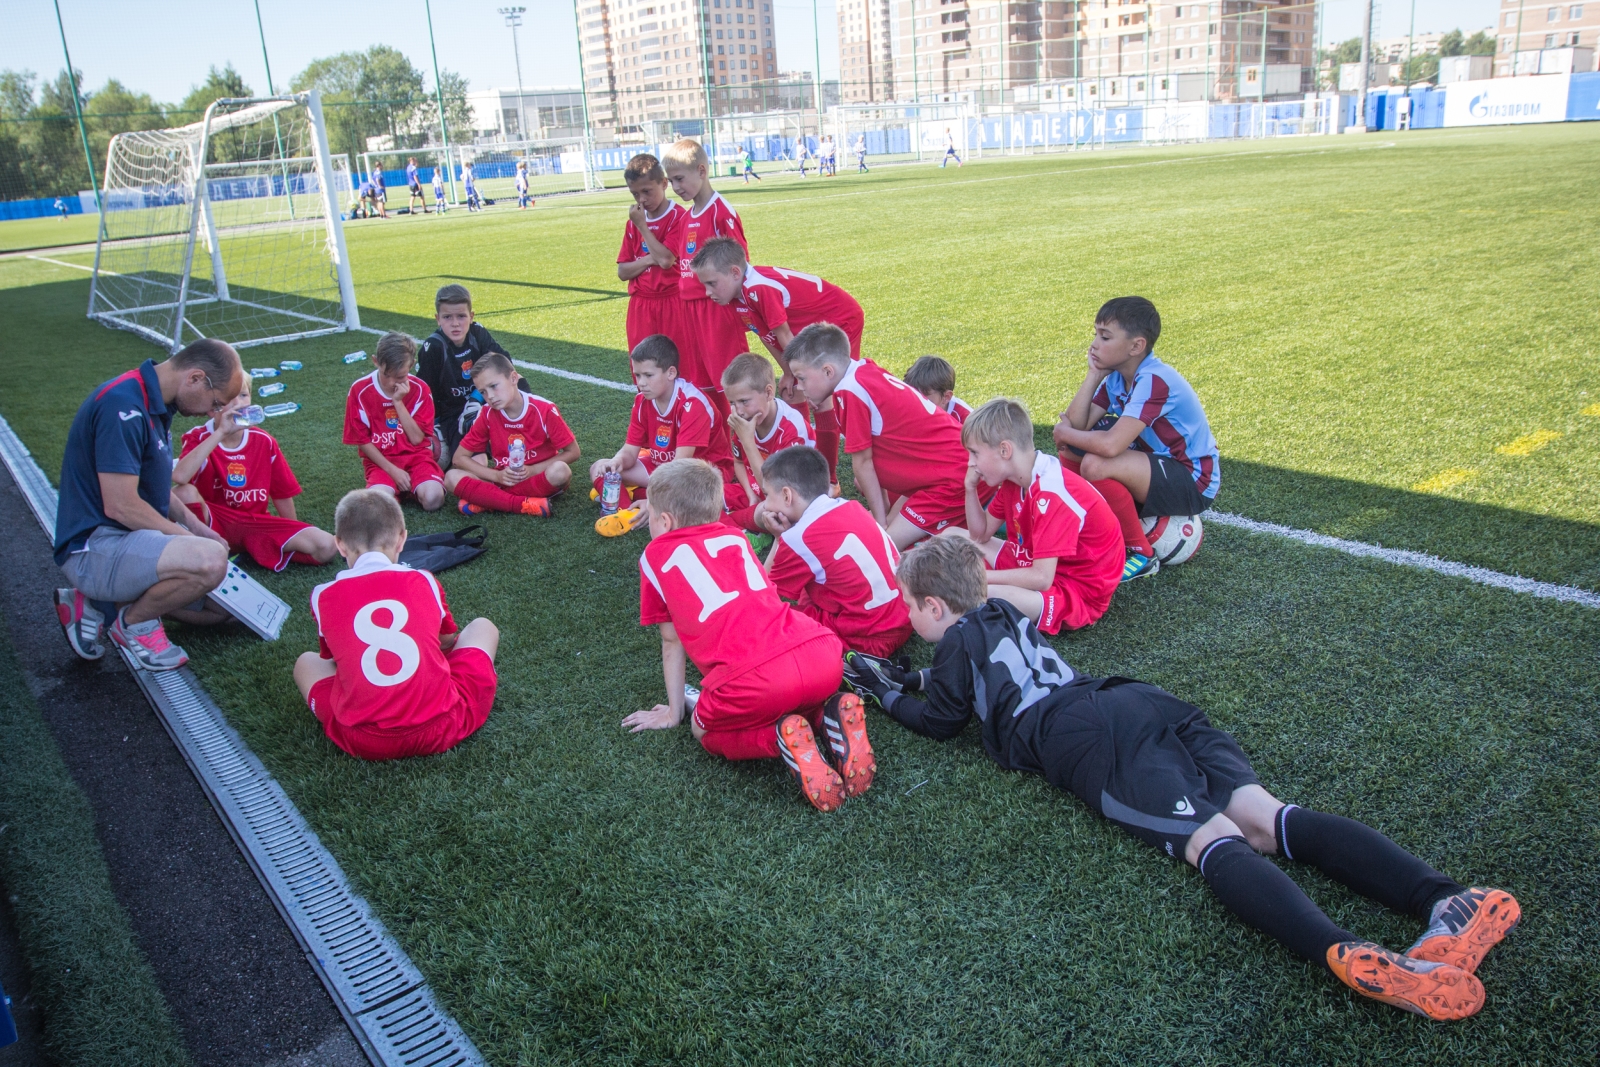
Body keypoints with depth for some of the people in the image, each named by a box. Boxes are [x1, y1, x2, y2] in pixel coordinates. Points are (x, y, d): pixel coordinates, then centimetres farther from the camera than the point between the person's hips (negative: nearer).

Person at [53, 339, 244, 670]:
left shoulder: (155, 403, 9)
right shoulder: (123, 406, -23)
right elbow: (120, 505, -25)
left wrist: (196, 527, 7)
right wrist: (190, 539, -14)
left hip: (131, 537, 10)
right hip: (95, 546, -10)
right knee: (210, 561, -33)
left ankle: (100, 601, 14)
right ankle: (134, 620, -5)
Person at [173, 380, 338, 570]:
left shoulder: (263, 441, -1)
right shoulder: (199, 438, -10)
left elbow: (282, 493, 9)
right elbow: (179, 477, -33)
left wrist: (294, 538, 14)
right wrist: (221, 432, -32)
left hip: (256, 524, 3)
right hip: (213, 524, -3)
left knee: (327, 547, -17)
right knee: (183, 491, -34)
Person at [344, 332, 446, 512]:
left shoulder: (419, 389, -5)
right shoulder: (360, 390, -8)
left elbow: (417, 438, -9)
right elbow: (362, 440, -3)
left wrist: (398, 401, -17)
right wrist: (392, 470, -12)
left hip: (415, 456, 0)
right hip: (381, 461, 0)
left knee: (433, 499, -29)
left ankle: (415, 487, 6)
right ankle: (394, 486, 4)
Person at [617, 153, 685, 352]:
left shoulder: (679, 216, -7)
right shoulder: (634, 221, 10)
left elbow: (666, 259, -20)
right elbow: (622, 272, 6)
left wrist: (642, 225, -11)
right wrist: (649, 260, -12)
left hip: (672, 304, -5)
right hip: (641, 307, 5)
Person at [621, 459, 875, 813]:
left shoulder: (656, 555, 18)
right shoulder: (735, 538, 29)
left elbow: (671, 641, 23)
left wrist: (673, 712, 33)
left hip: (754, 678, -5)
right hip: (823, 653, 5)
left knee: (706, 731, 23)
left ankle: (781, 739, -4)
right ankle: (831, 715, 6)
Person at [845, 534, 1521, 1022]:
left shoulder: (959, 638, 15)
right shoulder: (1005, 616, 38)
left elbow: (939, 719, 24)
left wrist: (887, 693, 38)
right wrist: (907, 677, 56)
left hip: (1084, 741, -7)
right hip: (1141, 700, 7)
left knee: (1216, 842, -26)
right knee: (1266, 820, -12)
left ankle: (1344, 956, -50)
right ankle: (1440, 900, -33)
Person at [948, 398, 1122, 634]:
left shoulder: (1051, 494, -28)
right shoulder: (1014, 479, 0)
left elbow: (1042, 578, -33)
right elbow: (980, 535, 11)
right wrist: (971, 489, -5)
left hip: (1078, 592, -10)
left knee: (984, 595, -37)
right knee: (952, 537, 11)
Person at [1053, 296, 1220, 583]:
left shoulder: (1154, 380, -25)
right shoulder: (1117, 377, 2)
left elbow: (1111, 445, -36)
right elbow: (1077, 425, -8)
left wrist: (1065, 433, -18)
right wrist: (1093, 374, -12)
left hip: (1194, 483, -9)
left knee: (1095, 464, -30)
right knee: (1072, 450, 0)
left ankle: (1141, 554, -12)